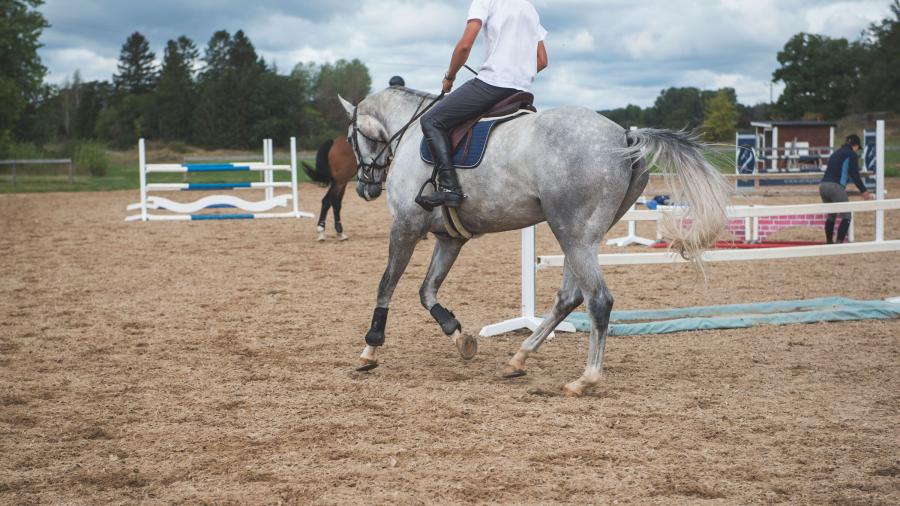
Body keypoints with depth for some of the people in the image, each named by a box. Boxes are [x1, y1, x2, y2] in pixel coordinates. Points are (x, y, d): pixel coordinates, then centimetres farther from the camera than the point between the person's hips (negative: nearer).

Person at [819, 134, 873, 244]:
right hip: (835, 187, -8)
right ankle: (839, 242, -11)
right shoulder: (852, 155, 2)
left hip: (823, 185, 8)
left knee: (831, 215, 23)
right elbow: (855, 175, -4)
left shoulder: (835, 154, 25)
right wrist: (864, 191, 3)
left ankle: (829, 241, 29)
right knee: (846, 216, -1)